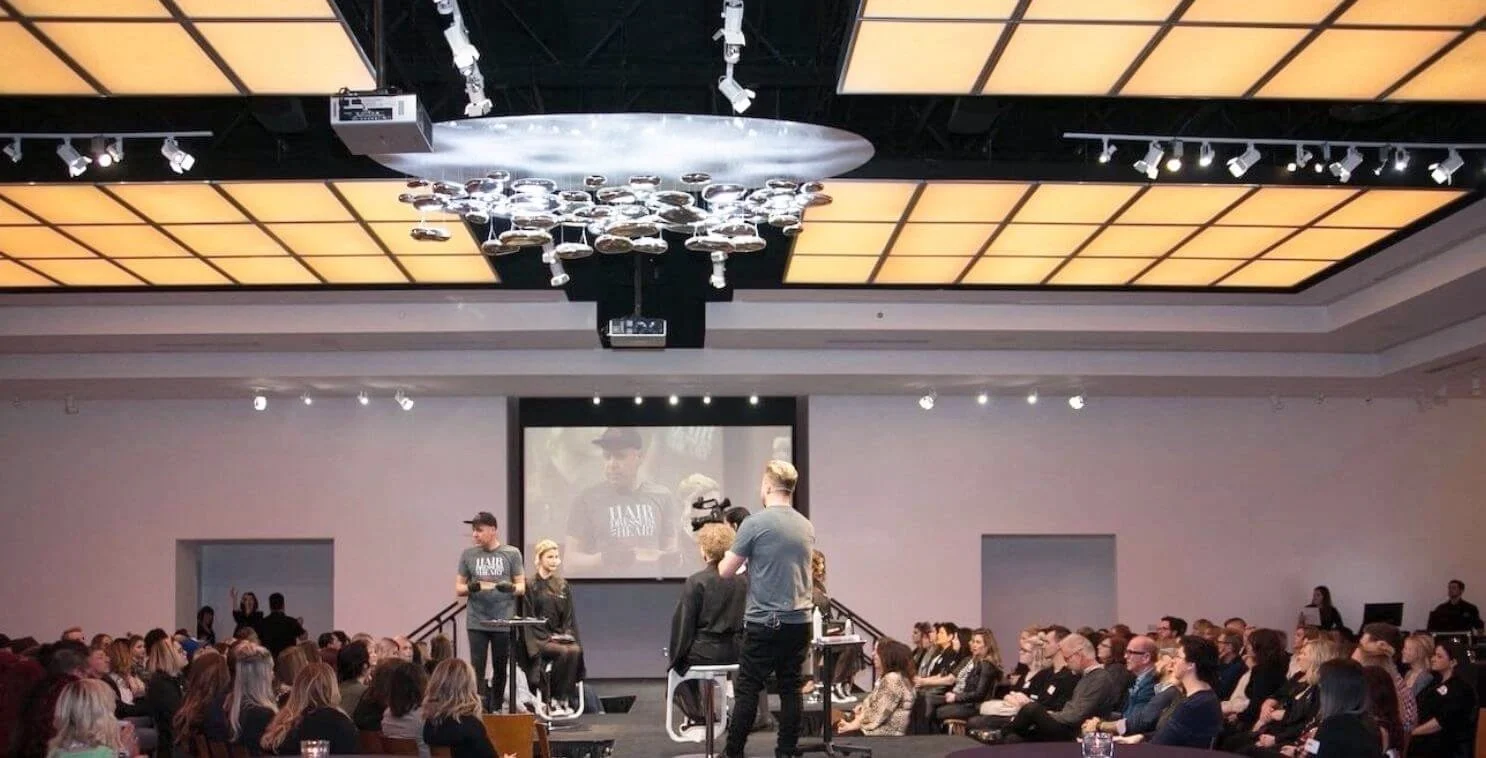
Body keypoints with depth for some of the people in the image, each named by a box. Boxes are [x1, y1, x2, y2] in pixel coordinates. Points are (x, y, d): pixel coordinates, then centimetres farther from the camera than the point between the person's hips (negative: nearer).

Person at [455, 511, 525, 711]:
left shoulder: (511, 553, 2)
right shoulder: (468, 555, 5)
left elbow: (521, 587, 4)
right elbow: (458, 589, 8)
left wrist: (511, 588, -19)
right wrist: (471, 587, -15)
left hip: (504, 622, 0)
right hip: (476, 623, 0)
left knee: (500, 670, 8)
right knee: (477, 670, -5)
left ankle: (496, 710, 20)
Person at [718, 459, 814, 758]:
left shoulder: (755, 524, -10)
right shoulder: (807, 527, 9)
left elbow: (725, 571, -4)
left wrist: (728, 557, 18)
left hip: (764, 622, -5)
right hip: (799, 621, 5)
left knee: (748, 690, 1)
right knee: (791, 689, 6)